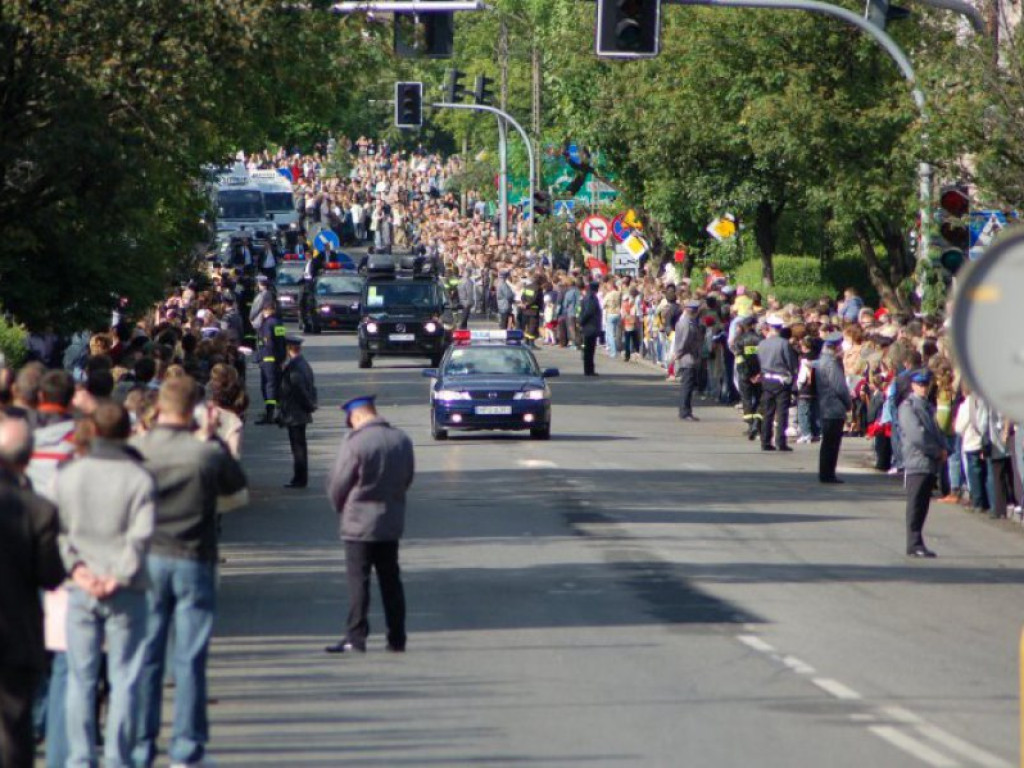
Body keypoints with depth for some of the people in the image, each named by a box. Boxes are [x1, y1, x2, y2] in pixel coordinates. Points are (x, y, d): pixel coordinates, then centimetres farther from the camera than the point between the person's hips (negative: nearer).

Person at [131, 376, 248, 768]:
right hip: (194, 561, -1)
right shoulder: (207, 453, -11)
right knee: (189, 658, 5)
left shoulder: (135, 450, -8)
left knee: (144, 655, 7)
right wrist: (214, 438, 10)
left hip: (147, 560, 1)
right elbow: (236, 482, 7)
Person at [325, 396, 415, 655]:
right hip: (393, 522, 6)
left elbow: (337, 484, -10)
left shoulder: (355, 443, -17)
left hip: (360, 523, -6)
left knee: (358, 581, -1)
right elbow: (407, 478, 10)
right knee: (391, 581, 12)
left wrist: (340, 508, 9)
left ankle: (355, 638, -4)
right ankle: (396, 638, 13)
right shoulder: (402, 440, 1)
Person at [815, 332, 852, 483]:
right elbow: (840, 387, -19)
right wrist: (849, 403, -5)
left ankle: (825, 474, 19)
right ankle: (827, 474, -1)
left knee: (828, 443, 15)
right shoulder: (832, 363, -18)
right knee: (831, 443, -4)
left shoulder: (821, 361, 12)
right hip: (835, 408, -10)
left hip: (825, 408, 10)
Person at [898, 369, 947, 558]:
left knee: (923, 506, 10)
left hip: (931, 464, 8)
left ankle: (916, 544, 14)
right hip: (917, 462, -8)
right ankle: (915, 544, -6)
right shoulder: (908, 407, -8)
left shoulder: (928, 407, 19)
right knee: (915, 505, -7)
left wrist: (942, 448, -1)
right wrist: (937, 451, -12)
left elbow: (936, 431, 20)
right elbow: (917, 435, -17)